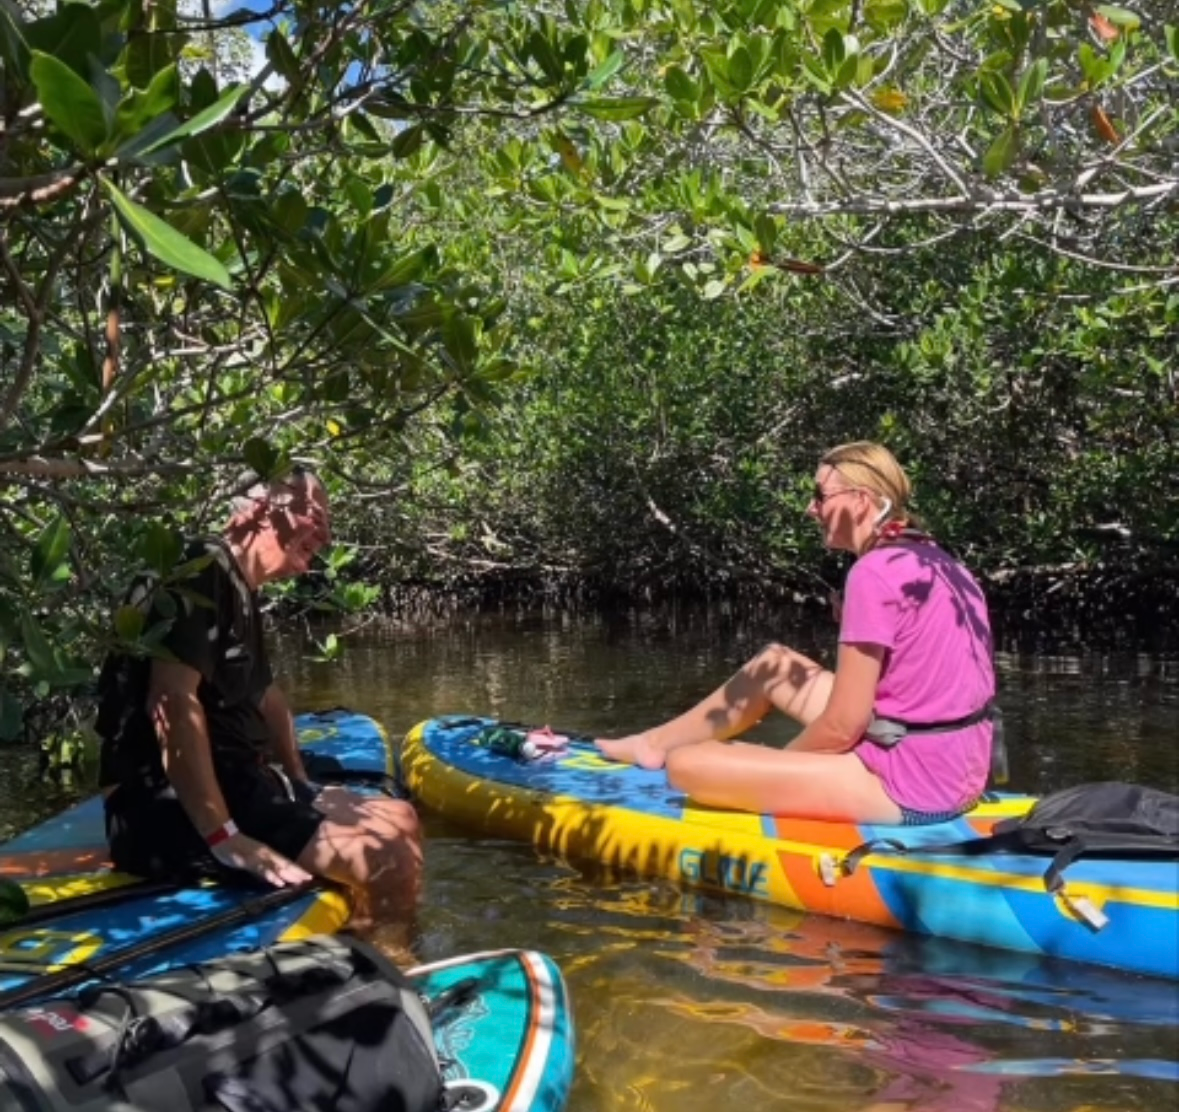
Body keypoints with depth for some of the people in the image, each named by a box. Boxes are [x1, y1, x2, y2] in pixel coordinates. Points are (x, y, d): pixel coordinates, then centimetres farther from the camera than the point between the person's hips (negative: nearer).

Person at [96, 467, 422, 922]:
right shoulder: (199, 577, -13)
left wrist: (301, 788, 25)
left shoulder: (239, 591, 19)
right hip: (171, 809, -11)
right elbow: (170, 703, -26)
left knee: (399, 821, 9)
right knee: (386, 859, -25)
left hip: (232, 783, 11)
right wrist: (224, 838, -28)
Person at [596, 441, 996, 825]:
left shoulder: (877, 571, -16)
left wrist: (777, 760, 2)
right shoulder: (936, 562, 10)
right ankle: (657, 741, 38)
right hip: (953, 767, 10)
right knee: (774, 663, 24)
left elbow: (842, 727, -15)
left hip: (907, 783, -10)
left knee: (687, 765, -12)